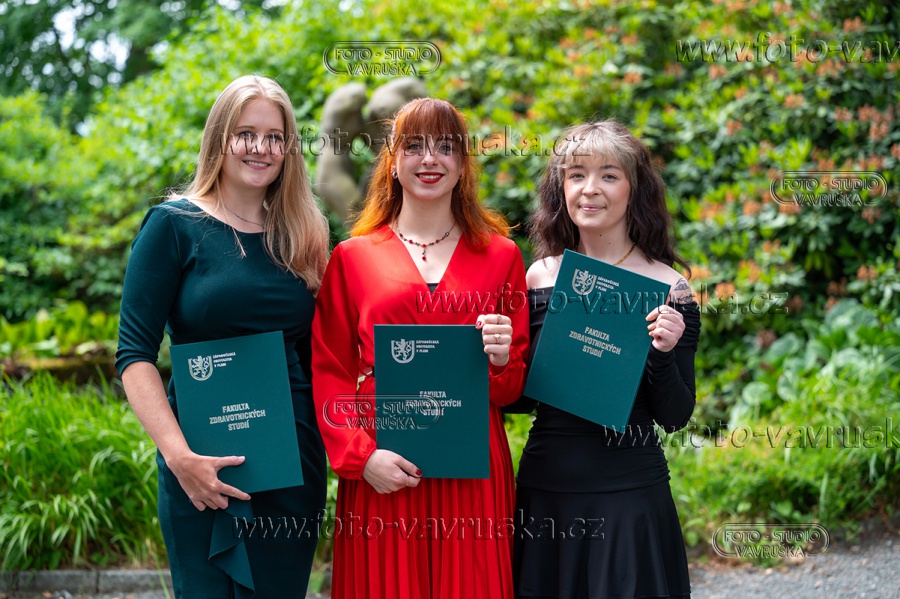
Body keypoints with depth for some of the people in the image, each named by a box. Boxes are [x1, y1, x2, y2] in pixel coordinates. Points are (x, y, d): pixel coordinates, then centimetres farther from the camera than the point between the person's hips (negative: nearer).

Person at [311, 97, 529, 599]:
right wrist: (360, 455, -8)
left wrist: (501, 361, -9)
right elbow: (328, 374, 5)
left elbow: (517, 388, 12)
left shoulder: (501, 255, 10)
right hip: (383, 473, -1)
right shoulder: (353, 256, 8)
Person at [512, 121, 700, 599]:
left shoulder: (666, 289, -6)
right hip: (544, 490, 3)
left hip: (628, 495, -3)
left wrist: (663, 354, -21)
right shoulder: (539, 277, 2)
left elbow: (675, 417, -4)